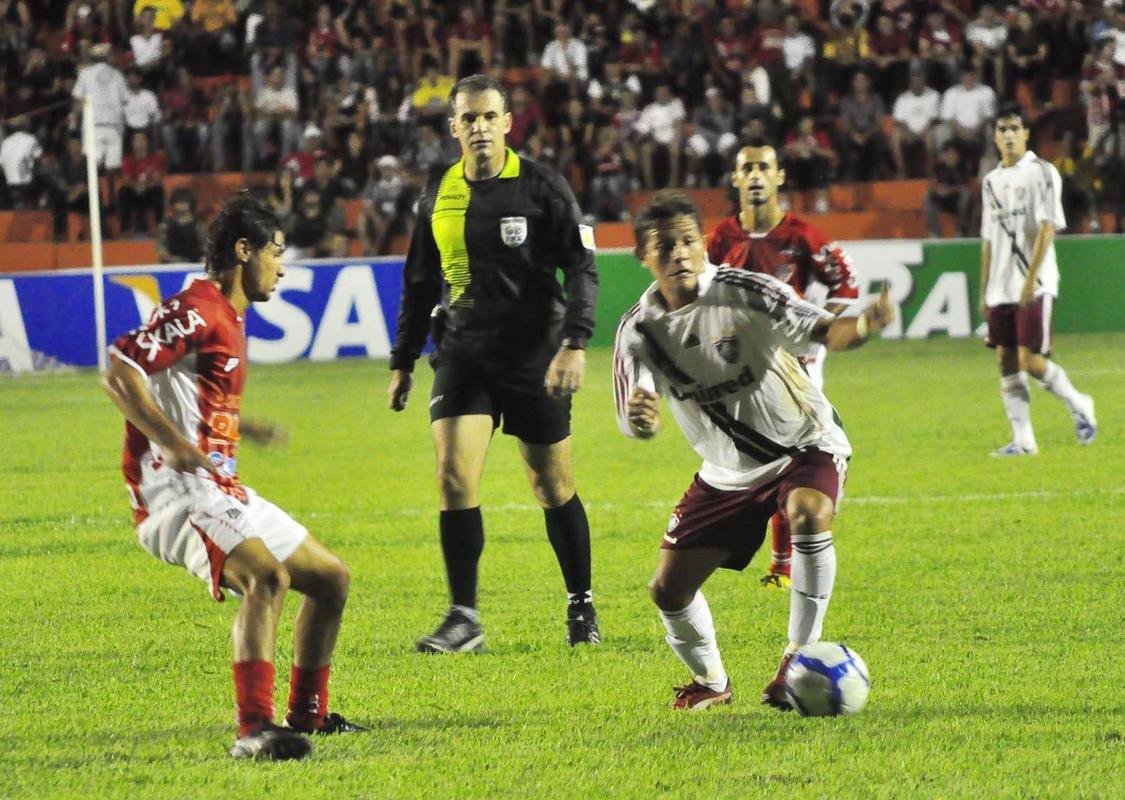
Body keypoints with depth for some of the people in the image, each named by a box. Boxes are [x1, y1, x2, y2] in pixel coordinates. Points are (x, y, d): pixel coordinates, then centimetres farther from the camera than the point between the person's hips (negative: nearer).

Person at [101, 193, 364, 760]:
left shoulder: (229, 318, 20)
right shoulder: (196, 310, -12)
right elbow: (118, 372, -21)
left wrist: (241, 430, 33)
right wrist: (177, 445, -27)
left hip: (219, 490, 11)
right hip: (176, 489, -11)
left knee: (331, 578, 15)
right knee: (267, 576, -33)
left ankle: (307, 714, 26)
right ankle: (254, 730, -38)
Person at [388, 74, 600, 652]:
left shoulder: (541, 187, -5)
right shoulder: (438, 195, 7)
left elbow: (581, 268, -8)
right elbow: (420, 284, 18)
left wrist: (574, 343, -20)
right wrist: (403, 362, 17)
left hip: (533, 355, -3)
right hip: (463, 353, 3)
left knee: (553, 488, 4)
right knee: (454, 475, -12)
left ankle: (581, 606, 21)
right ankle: (464, 617, -6)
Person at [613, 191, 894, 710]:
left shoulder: (745, 293, -20)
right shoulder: (639, 330, -9)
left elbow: (821, 330, -33)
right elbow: (635, 423, -18)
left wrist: (861, 326, -57)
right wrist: (640, 418, -44)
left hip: (804, 447, -4)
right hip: (727, 471, 4)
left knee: (809, 515, -37)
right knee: (669, 590, 0)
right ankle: (711, 683, 30)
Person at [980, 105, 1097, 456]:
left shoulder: (1041, 173, -4)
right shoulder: (991, 181, 16)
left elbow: (1047, 229, -12)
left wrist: (1031, 279, -19)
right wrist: (984, 290, 16)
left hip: (1036, 285, -6)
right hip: (1001, 289, 6)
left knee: (1031, 360, -12)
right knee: (1006, 361, 2)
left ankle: (1079, 405, 12)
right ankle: (1022, 438, 5)